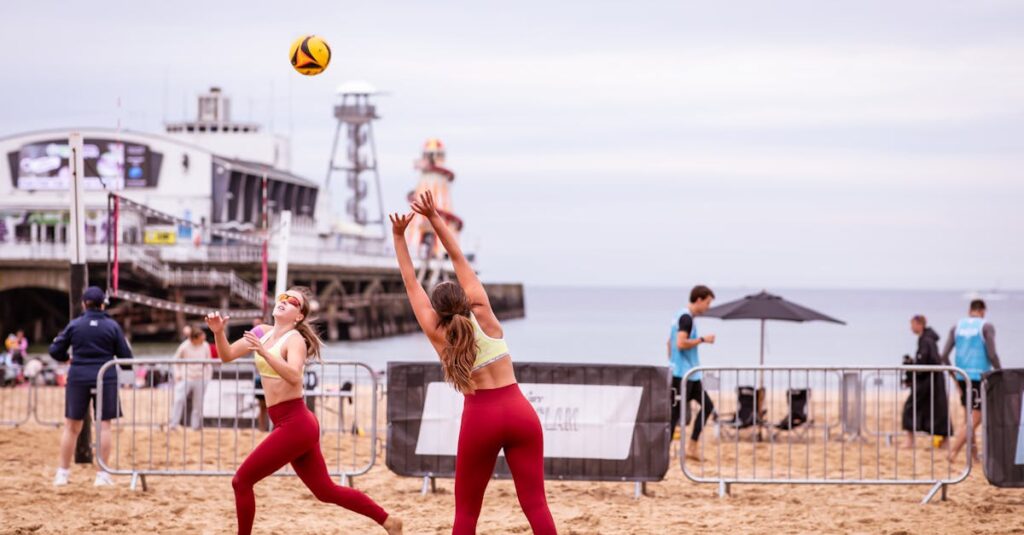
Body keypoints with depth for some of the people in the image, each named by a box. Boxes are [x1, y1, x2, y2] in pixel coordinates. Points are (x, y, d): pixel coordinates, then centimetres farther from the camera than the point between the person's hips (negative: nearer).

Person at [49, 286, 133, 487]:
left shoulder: (74, 325, 1)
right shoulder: (112, 326, -1)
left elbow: (55, 351, 2)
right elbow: (126, 356, 0)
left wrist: (69, 358, 21)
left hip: (78, 378, 1)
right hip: (105, 378, -1)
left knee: (72, 425, 10)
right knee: (104, 425, 4)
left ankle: (62, 472, 12)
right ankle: (102, 474, 3)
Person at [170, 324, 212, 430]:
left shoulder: (205, 346, -1)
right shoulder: (185, 346, -8)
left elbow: (208, 363, 10)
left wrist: (208, 377, 6)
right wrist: (177, 374, -4)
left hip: (200, 380, 3)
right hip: (185, 378, -3)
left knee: (198, 404, 6)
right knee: (179, 400, -15)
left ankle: (196, 426, 14)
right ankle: (173, 425, -12)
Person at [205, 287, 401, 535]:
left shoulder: (294, 339, -12)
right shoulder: (263, 332, 11)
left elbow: (294, 377, -30)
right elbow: (227, 355, 14)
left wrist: (263, 352, -40)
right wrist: (218, 332, -4)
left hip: (294, 425, -9)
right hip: (295, 425, 9)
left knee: (241, 481, -5)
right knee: (326, 491, 14)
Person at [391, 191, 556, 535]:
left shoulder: (437, 334, 2)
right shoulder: (484, 316, 3)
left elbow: (411, 283, 8)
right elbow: (459, 259, 8)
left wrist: (399, 236, 8)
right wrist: (434, 217, 9)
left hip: (480, 417, -1)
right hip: (519, 411, 1)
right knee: (535, 504, -2)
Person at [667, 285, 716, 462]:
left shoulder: (682, 316, 16)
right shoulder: (686, 318, -15)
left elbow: (670, 343, 23)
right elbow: (681, 343, -25)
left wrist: (672, 362, 25)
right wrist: (702, 339, -15)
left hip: (690, 374, 10)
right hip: (683, 374, -10)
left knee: (707, 405, 12)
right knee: (676, 412, -8)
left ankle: (692, 447, 12)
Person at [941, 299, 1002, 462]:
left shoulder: (957, 327, 9)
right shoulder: (986, 327, -4)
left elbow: (944, 355, 4)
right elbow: (992, 355, -13)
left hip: (962, 376, 5)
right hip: (980, 376, -5)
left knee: (970, 417, 16)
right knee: (975, 419, -3)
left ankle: (975, 454, 17)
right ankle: (953, 452, -16)